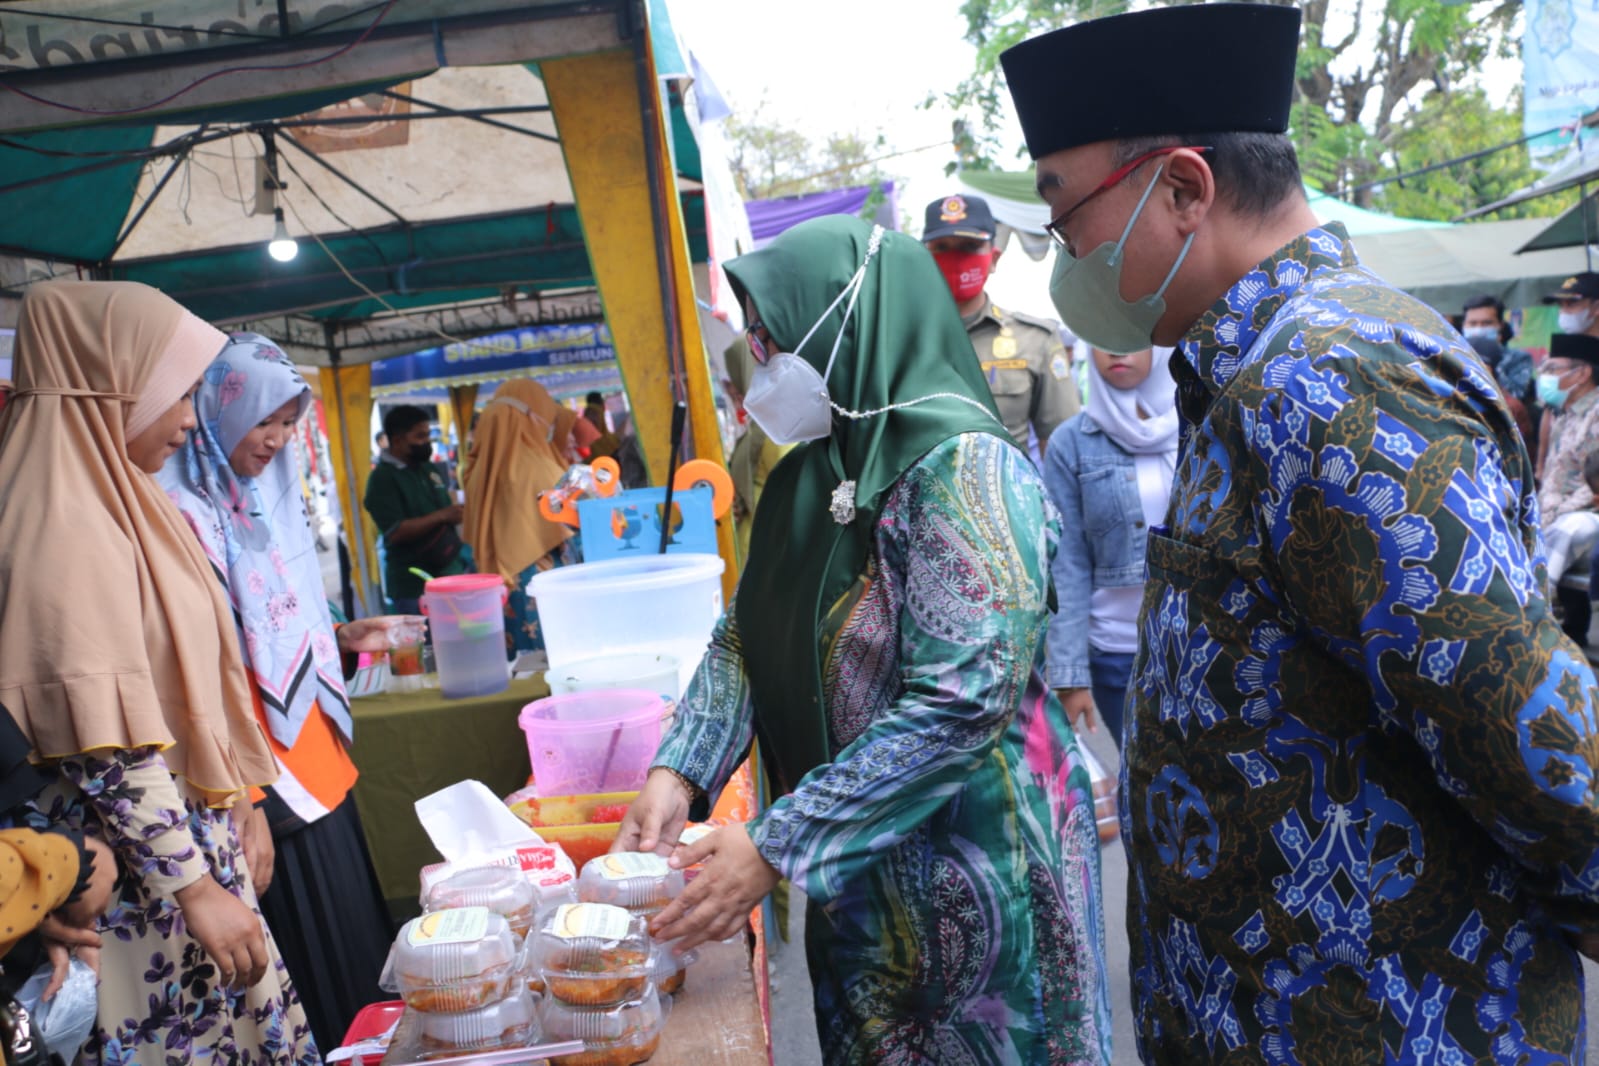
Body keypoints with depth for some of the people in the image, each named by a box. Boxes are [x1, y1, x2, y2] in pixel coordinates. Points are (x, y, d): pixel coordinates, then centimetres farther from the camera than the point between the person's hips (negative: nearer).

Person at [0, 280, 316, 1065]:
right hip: (141, 864, -8)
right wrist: (194, 887, -20)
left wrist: (237, 802, 18)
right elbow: (104, 751, -23)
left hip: (188, 831, 8)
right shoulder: (68, 529, -20)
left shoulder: (120, 506, 8)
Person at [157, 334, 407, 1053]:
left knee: (360, 950, 19)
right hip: (264, 788, -8)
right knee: (317, 977, 5)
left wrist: (343, 639, 2)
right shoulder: (183, 513, -16)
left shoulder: (264, 500, 9)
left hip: (316, 761, 8)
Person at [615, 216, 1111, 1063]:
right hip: (857, 874, 7)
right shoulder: (806, 477, 3)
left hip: (975, 870, -7)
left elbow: (963, 704, -28)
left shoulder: (963, 469, -21)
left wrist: (774, 849, -26)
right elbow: (744, 638, 6)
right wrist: (678, 773, -10)